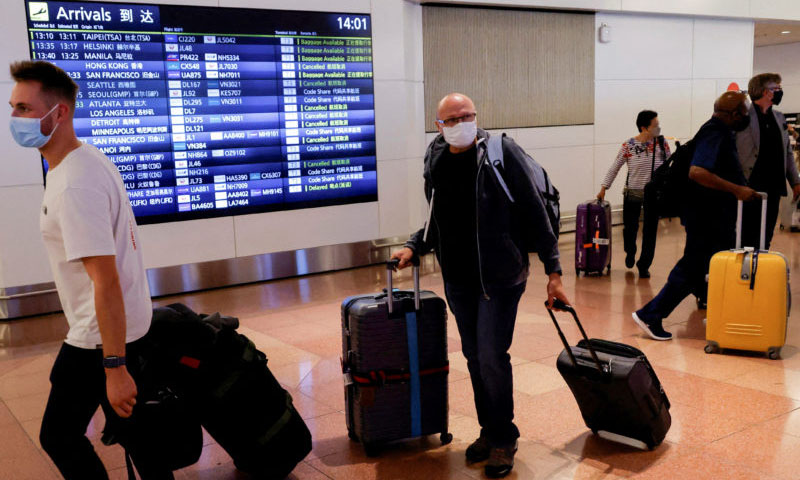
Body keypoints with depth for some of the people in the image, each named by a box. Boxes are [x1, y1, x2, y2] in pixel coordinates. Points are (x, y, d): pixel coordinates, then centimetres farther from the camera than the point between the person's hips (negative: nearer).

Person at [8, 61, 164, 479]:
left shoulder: (74, 185, -26)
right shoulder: (88, 159, 7)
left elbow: (106, 281, -28)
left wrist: (115, 367, -26)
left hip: (102, 335, -10)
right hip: (131, 320, 10)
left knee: (58, 436, 3)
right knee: (128, 425, 21)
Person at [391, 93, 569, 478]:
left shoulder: (502, 153, -11)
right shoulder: (435, 164, 4)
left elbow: (536, 214, -9)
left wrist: (553, 271, -12)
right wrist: (414, 247, 0)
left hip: (500, 275, -5)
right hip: (458, 277, 5)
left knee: (492, 357, -7)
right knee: (474, 357, 13)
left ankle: (504, 440, 13)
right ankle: (489, 431, 30)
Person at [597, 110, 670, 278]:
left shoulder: (662, 143, -2)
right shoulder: (628, 146, -8)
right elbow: (615, 168, 0)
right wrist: (604, 188, -3)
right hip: (633, 193, -1)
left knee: (650, 231, 3)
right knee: (630, 227, 7)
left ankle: (644, 266, 18)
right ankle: (630, 252, 41)